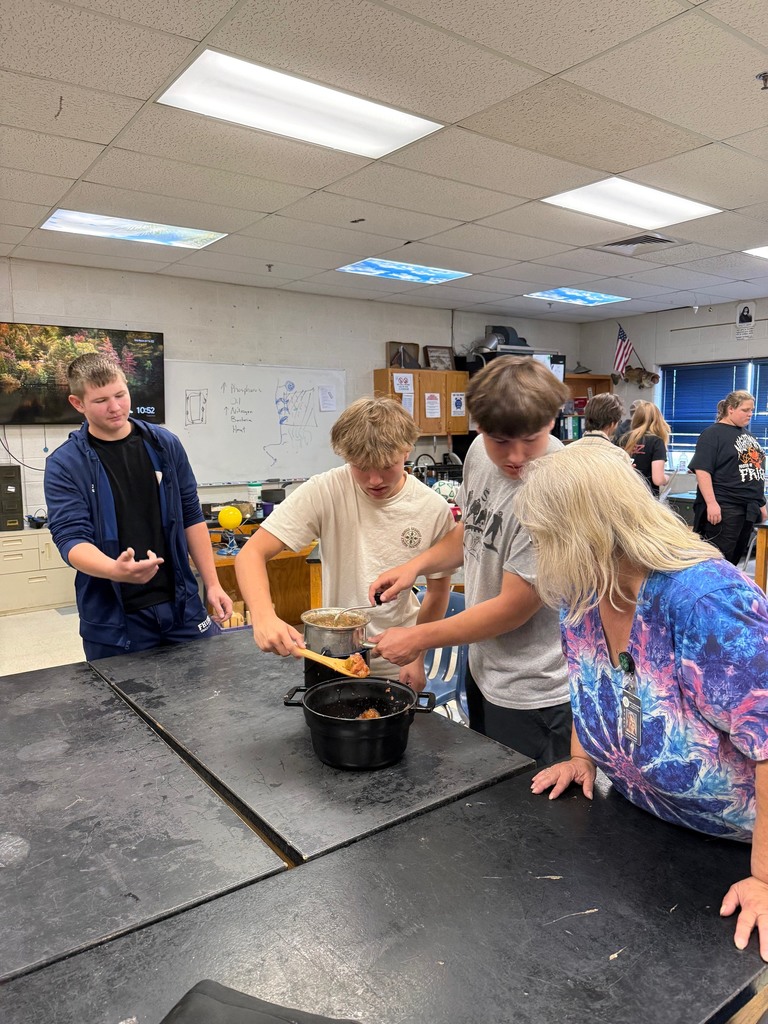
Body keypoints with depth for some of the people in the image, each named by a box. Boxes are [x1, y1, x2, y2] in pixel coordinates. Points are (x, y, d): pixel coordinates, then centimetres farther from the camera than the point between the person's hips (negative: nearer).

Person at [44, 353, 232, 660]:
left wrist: (212, 584, 4)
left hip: (181, 605, 3)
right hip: (112, 620, -2)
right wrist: (115, 570, -35)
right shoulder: (64, 464, -7)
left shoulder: (166, 445, 2)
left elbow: (191, 516, 8)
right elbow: (70, 537, -14)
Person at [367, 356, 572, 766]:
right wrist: (416, 564, -4)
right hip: (482, 668, 8)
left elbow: (513, 608, -23)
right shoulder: (481, 451, -6)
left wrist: (417, 639, -14)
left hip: (528, 697, -8)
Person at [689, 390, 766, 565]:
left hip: (749, 509, 8)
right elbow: (702, 470, -16)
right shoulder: (713, 434, -7)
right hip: (724, 508, -8)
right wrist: (711, 503, -24)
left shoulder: (748, 435, 17)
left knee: (735, 558, 11)